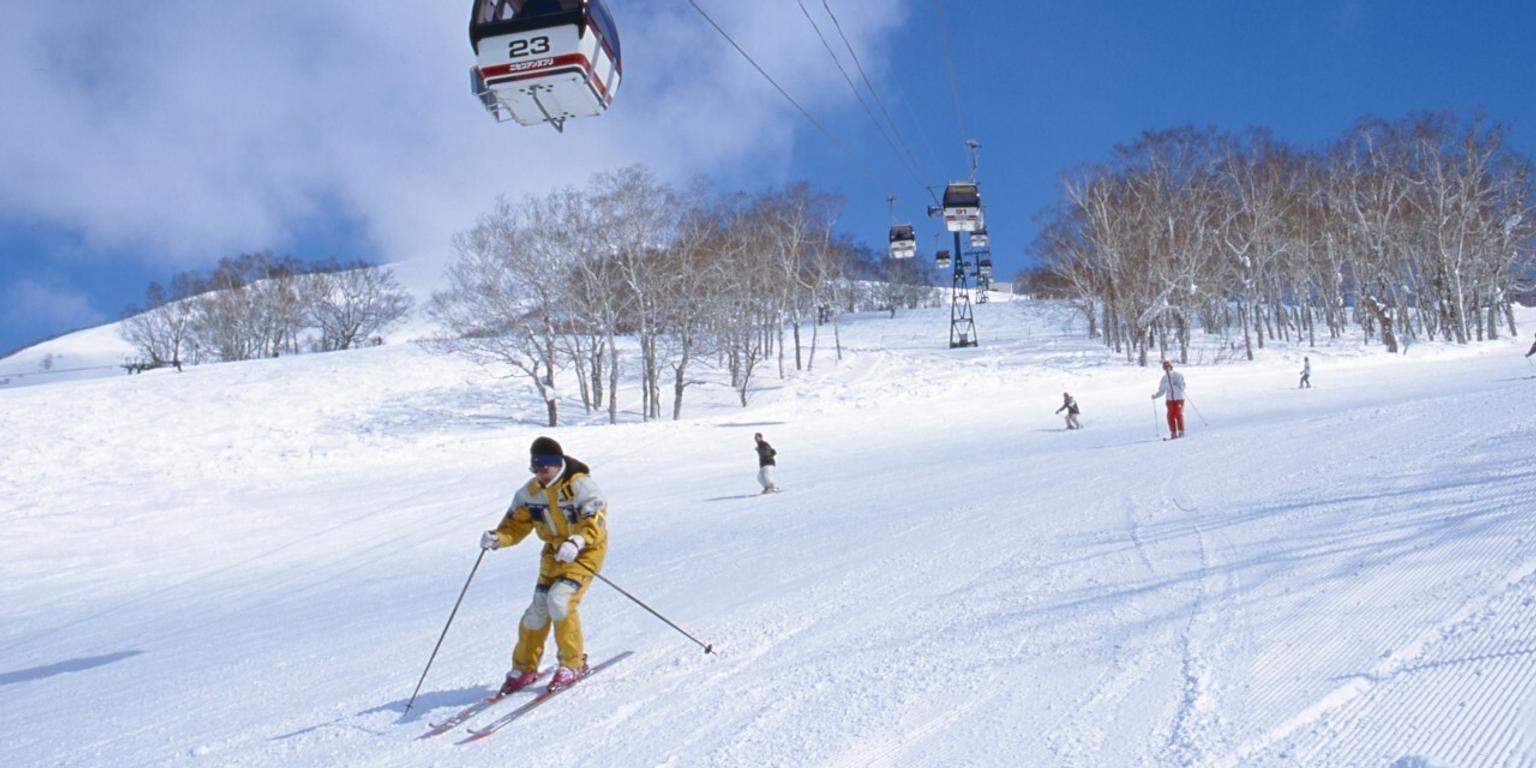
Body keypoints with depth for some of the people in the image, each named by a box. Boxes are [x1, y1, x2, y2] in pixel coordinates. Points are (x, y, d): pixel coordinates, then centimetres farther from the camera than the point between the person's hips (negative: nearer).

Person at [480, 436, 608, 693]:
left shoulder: (579, 484, -21)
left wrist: (576, 542, -50)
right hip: (554, 552, 6)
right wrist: (498, 538, -22)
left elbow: (595, 519, -31)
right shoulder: (530, 492, -2)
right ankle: (524, 668, 16)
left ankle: (574, 664, -6)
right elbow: (516, 524, 0)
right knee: (538, 607, -2)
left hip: (586, 550, -6)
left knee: (559, 599, -22)